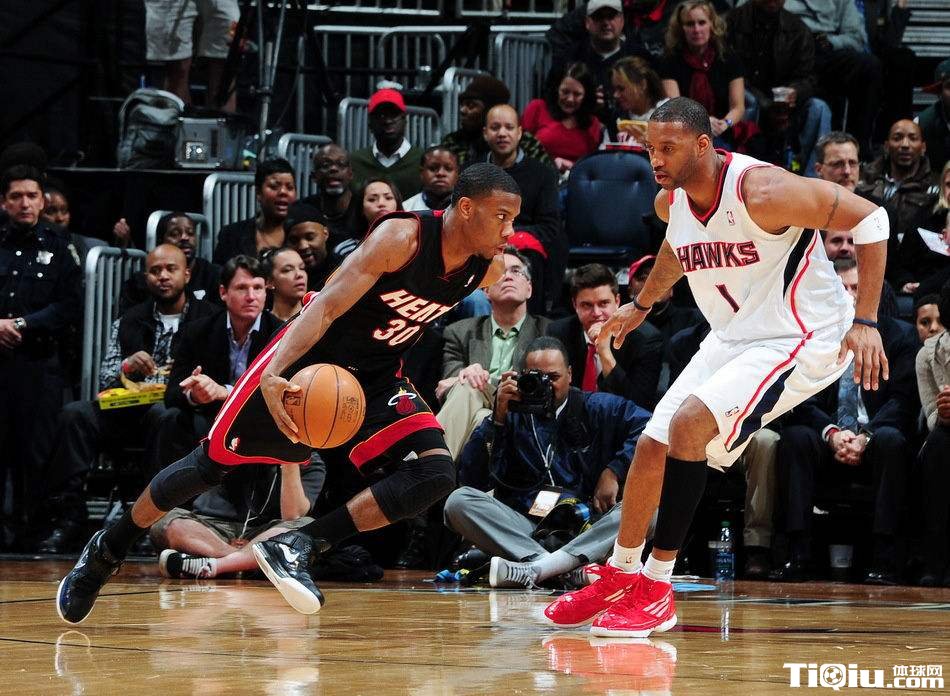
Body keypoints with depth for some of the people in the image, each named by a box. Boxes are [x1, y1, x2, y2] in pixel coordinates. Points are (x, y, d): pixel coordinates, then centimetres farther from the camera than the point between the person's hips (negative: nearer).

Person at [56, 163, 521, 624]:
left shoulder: (488, 269, -8)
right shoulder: (401, 237, -27)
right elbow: (325, 307, -32)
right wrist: (273, 375, -44)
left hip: (375, 379, 5)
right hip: (308, 360, -5)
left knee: (436, 474, -19)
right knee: (211, 463, 2)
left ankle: (299, 547, -18)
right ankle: (107, 550, 24)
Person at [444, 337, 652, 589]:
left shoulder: (596, 408, 14)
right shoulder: (512, 415, 14)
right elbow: (471, 480, 2)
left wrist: (614, 472, -8)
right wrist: (498, 417, -4)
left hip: (585, 531, -1)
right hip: (525, 530, 1)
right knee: (458, 502, -23)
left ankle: (533, 569, -42)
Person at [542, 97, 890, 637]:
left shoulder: (761, 190, -26)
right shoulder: (672, 201, -2)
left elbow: (869, 217, -21)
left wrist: (865, 321, -24)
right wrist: (642, 304, 33)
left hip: (802, 339, -8)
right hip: (733, 337, 8)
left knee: (689, 424, -24)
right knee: (652, 447, 7)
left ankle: (656, 590, -14)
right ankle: (620, 576, 28)